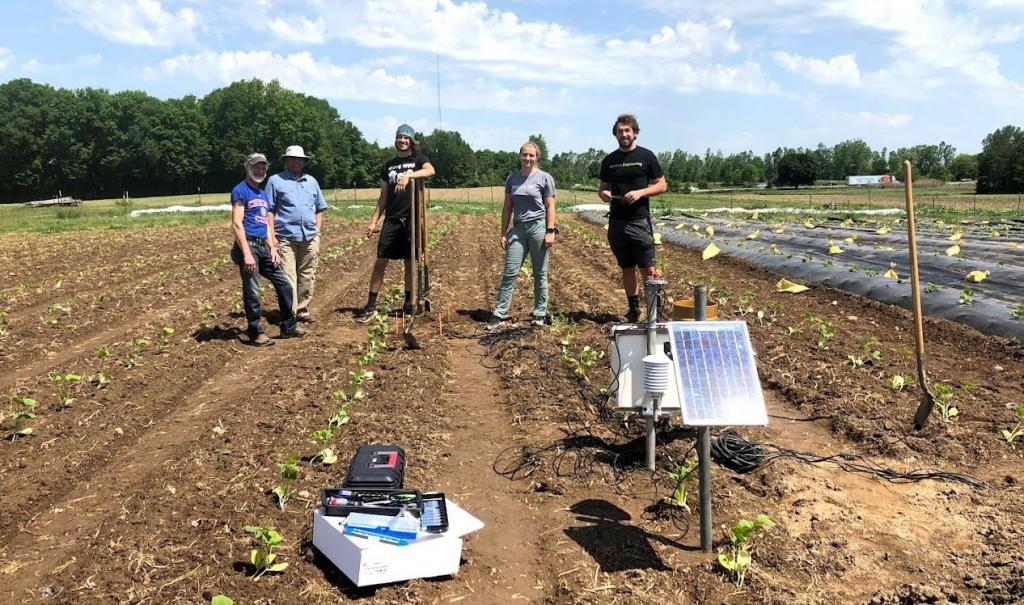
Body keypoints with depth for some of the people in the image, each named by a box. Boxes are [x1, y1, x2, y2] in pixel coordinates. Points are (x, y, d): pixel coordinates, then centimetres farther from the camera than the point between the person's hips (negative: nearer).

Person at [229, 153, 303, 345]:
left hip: (263, 246, 8)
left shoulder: (263, 194, 20)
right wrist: (247, 254, -20)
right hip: (249, 245, -8)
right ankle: (255, 334, 8)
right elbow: (236, 224, -14)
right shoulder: (240, 191, -6)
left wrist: (273, 249, 13)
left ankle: (288, 327, 20)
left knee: (284, 284, 9)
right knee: (252, 292, -2)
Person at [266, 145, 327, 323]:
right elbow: (269, 210, 1)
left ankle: (302, 310, 17)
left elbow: (319, 209, 22)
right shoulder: (275, 181, 5)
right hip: (286, 238, -4)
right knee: (288, 278, -8)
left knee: (307, 277, 7)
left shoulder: (311, 181, 18)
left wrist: (318, 230, 9)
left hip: (310, 238, 4)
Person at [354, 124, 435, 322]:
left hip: (412, 219, -2)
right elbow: (383, 197, 15)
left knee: (410, 262, 5)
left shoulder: (418, 159, 5)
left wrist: (408, 176, -34)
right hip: (392, 220, 2)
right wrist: (373, 221, 8)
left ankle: (408, 304, 17)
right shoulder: (388, 165, 14)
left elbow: (431, 170, -20)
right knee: (380, 261, -4)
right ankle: (371, 306, 0)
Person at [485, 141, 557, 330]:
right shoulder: (512, 178, 10)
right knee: (510, 272, -1)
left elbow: (550, 207, -1)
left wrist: (550, 231, -9)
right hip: (518, 228, 3)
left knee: (540, 273, 5)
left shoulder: (544, 178, 1)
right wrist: (504, 233, 8)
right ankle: (499, 314, 2)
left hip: (538, 227, -3)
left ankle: (540, 314, 14)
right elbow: (507, 207, 12)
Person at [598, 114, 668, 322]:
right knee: (627, 269, 10)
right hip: (616, 223, 4)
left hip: (639, 221, -4)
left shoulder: (646, 156, 2)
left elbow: (662, 185, 2)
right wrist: (604, 194, -5)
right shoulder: (609, 160, 12)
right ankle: (634, 310, 19)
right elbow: (603, 188, 19)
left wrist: (640, 192, -14)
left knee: (648, 269, -6)